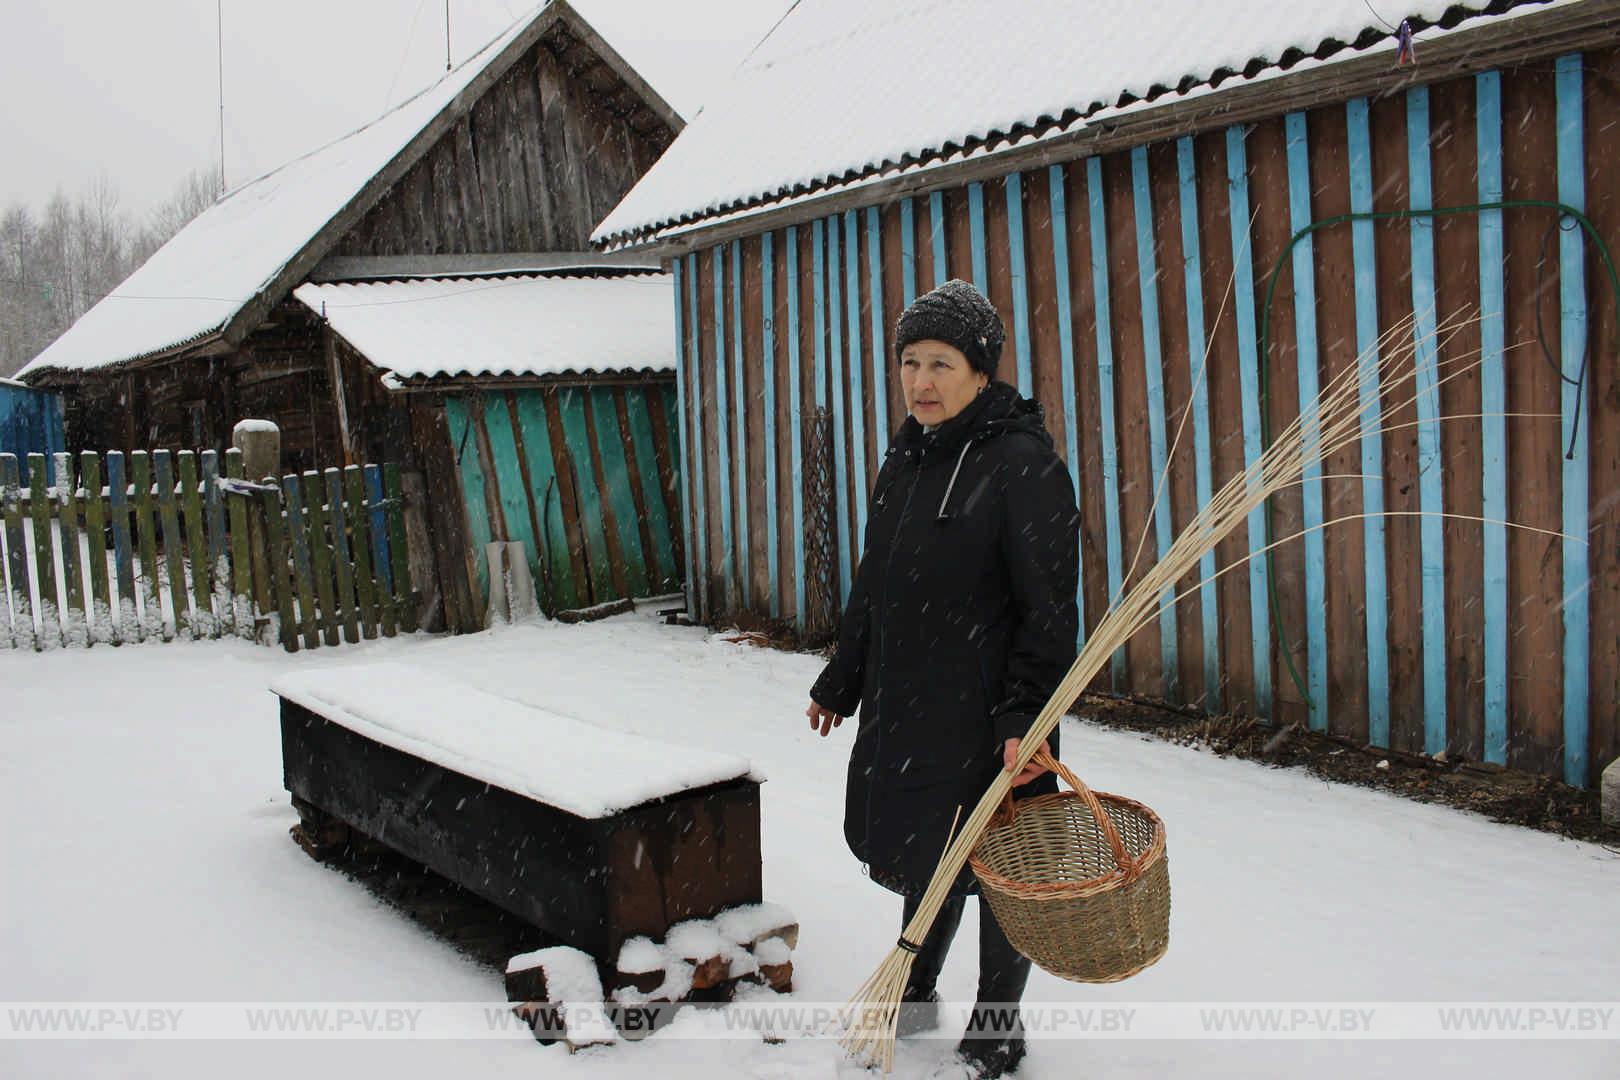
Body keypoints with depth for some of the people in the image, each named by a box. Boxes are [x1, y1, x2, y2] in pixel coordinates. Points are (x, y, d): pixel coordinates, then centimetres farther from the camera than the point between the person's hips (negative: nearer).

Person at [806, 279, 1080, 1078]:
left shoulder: (1025, 464, -15)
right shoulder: (907, 459, 9)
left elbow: (1049, 610, -17)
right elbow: (873, 585, 18)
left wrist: (1026, 718, -23)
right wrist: (841, 682, 22)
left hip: (987, 713, -7)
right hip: (904, 702, 7)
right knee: (918, 852, 20)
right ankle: (913, 997, 42)